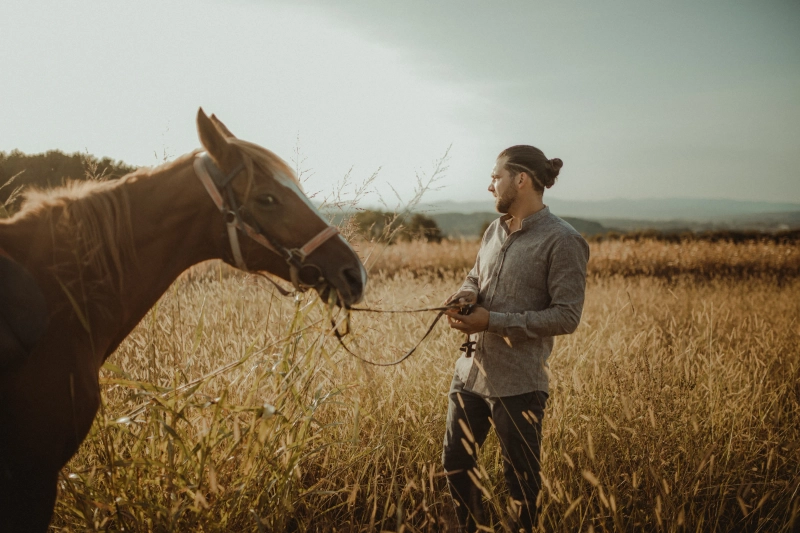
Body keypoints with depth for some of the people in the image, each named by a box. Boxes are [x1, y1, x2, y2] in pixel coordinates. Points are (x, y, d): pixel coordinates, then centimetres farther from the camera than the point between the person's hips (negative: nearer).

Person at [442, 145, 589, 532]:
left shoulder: (561, 241, -14)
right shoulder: (495, 230, 8)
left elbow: (566, 316, -17)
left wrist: (492, 321, -20)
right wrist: (467, 293, -4)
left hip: (517, 383, -7)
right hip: (470, 370, 7)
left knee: (520, 478, 10)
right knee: (456, 462, 18)